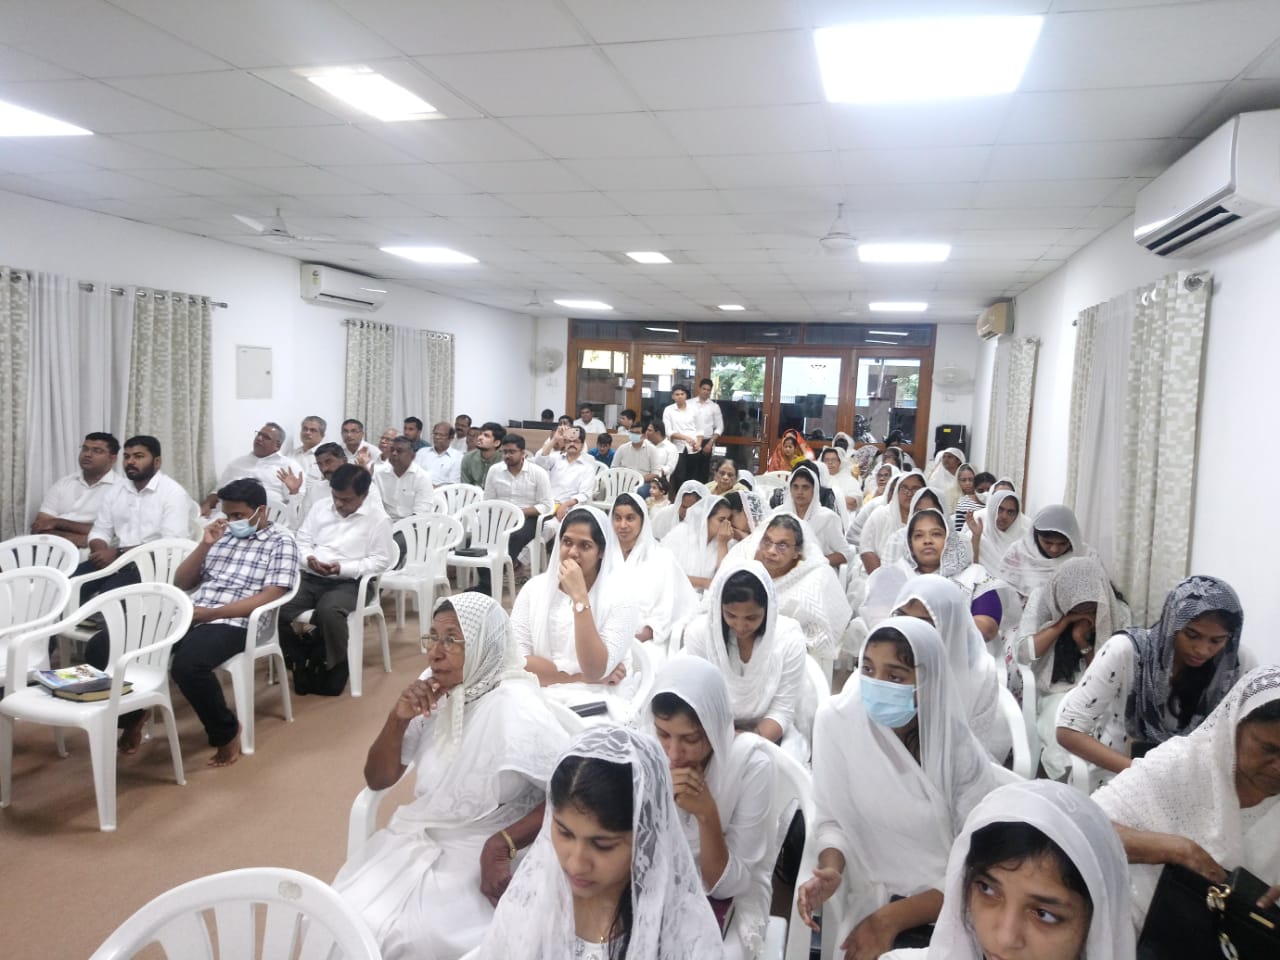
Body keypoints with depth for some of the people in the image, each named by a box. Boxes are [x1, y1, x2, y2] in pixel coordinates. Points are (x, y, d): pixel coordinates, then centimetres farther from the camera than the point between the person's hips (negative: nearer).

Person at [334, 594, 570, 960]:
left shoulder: (515, 709, -20)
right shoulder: (433, 688, -2)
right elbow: (377, 779, 5)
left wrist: (503, 845, -26)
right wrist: (398, 718, -13)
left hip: (478, 856, -5)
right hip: (414, 837, 6)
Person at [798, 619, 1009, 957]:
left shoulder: (958, 747, -15)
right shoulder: (836, 720, -14)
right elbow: (832, 819, -6)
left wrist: (891, 919, -20)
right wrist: (830, 870, -25)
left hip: (954, 905, 0)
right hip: (877, 896, 0)